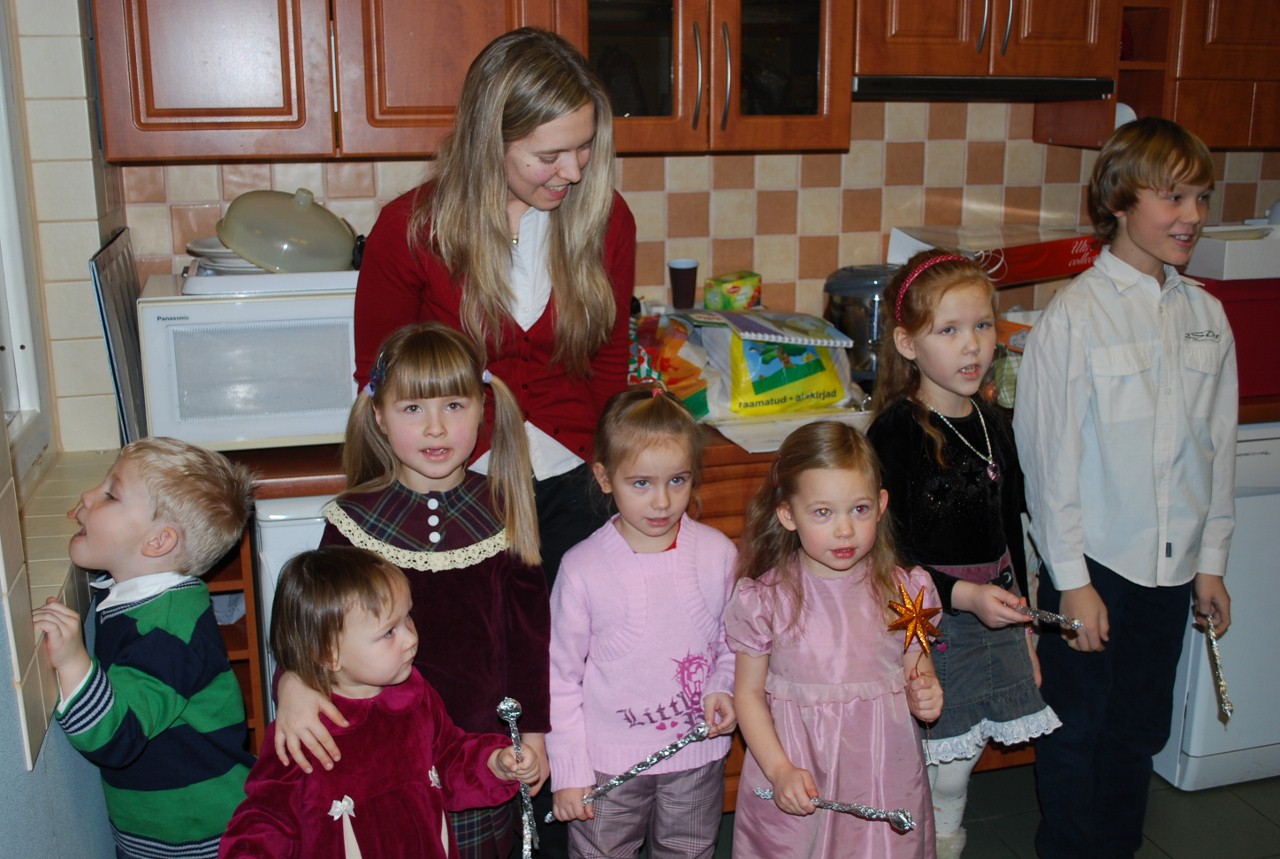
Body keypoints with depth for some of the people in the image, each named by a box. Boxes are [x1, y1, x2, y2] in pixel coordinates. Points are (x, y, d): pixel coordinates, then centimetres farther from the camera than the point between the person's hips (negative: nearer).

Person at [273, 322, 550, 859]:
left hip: (485, 739, 1)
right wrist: (292, 682, -28)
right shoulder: (355, 520, -9)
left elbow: (529, 624, 1)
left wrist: (534, 727, 4)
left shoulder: (503, 511, -6)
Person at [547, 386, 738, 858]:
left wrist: (723, 689, -12)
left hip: (697, 757, 2)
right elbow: (561, 676, -7)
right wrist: (568, 771, -6)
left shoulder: (718, 554, -8)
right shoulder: (583, 567, -14)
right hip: (608, 763, -2)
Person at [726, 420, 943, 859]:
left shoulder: (904, 592, -4)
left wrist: (926, 698, -13)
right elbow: (748, 693, -3)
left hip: (884, 783, 2)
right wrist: (779, 770, -14)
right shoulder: (764, 599, -9)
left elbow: (919, 675, 9)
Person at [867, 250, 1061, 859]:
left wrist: (1023, 632, 18)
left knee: (955, 772, 16)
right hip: (926, 624, -6)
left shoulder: (992, 426, 6)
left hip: (991, 626, 6)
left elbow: (1009, 535, 15)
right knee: (938, 777, 1)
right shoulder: (895, 432, -15)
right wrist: (963, 595, -23)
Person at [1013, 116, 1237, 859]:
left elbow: (1219, 444, 9)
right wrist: (1072, 580, -12)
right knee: (1079, 733, 10)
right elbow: (1050, 455, -13)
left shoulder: (1207, 315, 2)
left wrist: (1211, 559, 9)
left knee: (1141, 730, 19)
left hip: (1171, 568, 5)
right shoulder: (1077, 315, -14)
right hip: (1095, 565, -5)